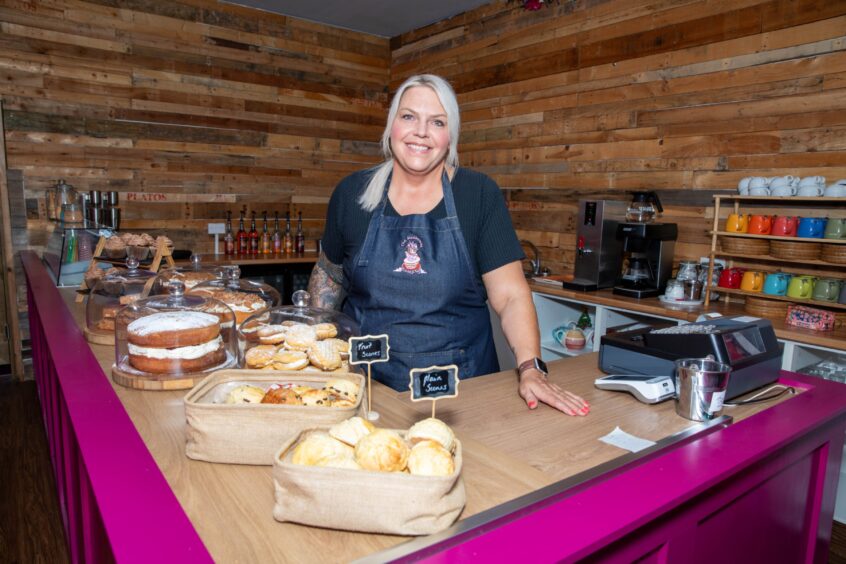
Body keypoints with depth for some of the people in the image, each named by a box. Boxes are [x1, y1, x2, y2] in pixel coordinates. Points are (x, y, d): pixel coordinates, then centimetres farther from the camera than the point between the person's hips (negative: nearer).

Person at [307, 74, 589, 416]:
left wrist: (531, 368, -21)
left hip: (461, 383, 0)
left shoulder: (480, 195, -6)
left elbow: (511, 295, -9)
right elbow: (329, 274, 13)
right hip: (366, 378, 1)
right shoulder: (351, 192, -1)